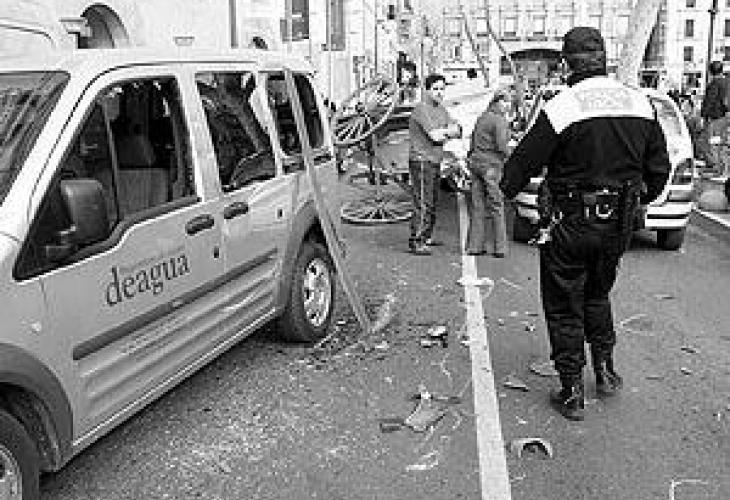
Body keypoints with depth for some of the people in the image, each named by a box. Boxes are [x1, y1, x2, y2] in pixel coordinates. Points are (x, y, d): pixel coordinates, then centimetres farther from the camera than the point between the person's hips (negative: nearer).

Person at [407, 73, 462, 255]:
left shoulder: (441, 109, 15)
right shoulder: (421, 109, -14)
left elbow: (457, 131, 7)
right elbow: (435, 136, -22)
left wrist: (441, 132, -12)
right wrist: (447, 132, -2)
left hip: (434, 161, 9)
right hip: (421, 160, -9)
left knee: (432, 201, 15)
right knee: (423, 203, -12)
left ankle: (426, 237, 26)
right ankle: (416, 242, -10)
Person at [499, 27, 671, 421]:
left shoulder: (561, 109, -17)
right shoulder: (640, 104, 1)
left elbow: (524, 162, -10)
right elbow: (659, 167, 9)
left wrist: (506, 189, 11)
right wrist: (640, 201, 27)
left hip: (573, 225, -5)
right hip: (619, 225, 6)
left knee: (564, 307, 9)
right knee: (597, 296, 27)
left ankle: (572, 394, 15)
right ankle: (605, 371, 32)